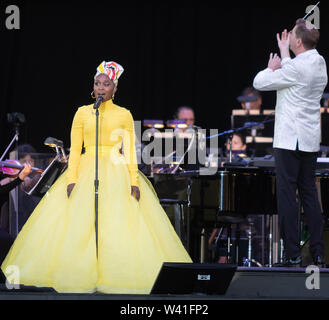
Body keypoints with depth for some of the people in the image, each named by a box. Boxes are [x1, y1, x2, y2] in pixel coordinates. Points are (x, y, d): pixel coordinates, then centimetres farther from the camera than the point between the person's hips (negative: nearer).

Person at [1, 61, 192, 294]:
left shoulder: (124, 115, 6)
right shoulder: (83, 113, 8)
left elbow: (130, 151, 4)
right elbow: (75, 149, 4)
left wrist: (134, 181, -6)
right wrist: (71, 179, -7)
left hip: (117, 173, -1)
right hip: (85, 171, 1)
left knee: (118, 226, -9)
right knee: (79, 227, -7)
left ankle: (116, 277, -4)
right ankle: (80, 277, -5)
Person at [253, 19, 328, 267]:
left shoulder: (296, 67, -19)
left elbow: (259, 82, -10)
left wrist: (272, 67, 7)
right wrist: (284, 55, 31)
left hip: (290, 139, -8)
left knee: (287, 193, -5)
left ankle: (293, 254, -7)